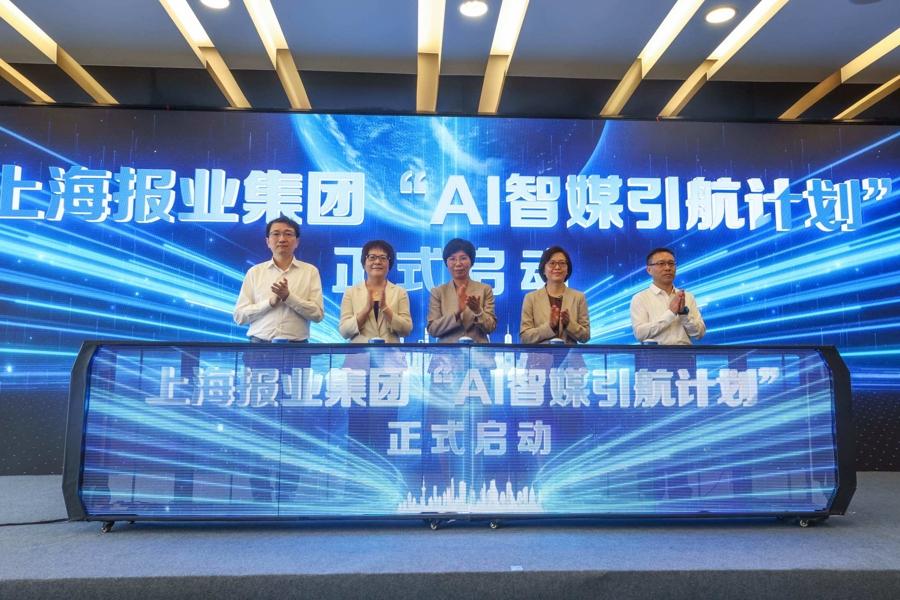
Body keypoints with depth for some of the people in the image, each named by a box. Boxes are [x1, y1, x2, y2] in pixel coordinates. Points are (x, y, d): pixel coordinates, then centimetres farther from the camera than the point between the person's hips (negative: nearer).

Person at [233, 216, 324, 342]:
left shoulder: (310, 271, 4)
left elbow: (318, 314, -4)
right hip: (259, 342, 1)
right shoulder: (254, 272, 6)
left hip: (296, 344, 0)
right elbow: (239, 316, 1)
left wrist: (288, 297, -15)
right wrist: (271, 301, -11)